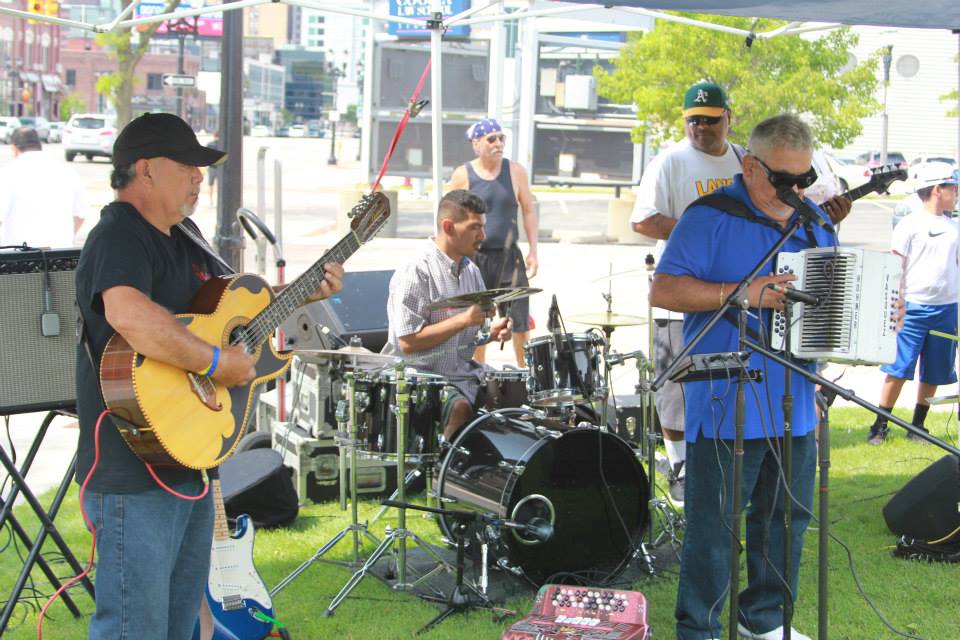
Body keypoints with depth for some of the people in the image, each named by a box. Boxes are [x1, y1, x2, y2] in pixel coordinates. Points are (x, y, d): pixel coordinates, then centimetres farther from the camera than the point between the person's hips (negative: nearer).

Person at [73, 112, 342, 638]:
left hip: (189, 463, 10)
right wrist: (216, 362, -30)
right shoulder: (119, 236, -19)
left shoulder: (181, 238, 14)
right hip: (135, 474, -10)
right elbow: (129, 316, -39)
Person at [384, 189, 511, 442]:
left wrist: (491, 332, -1)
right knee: (461, 408, -31)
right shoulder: (415, 273, -15)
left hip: (465, 371, 8)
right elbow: (408, 342, -19)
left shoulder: (471, 271, 11)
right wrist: (463, 320, -23)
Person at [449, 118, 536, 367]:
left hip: (509, 257, 1)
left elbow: (529, 211, 7)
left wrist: (533, 251, 2)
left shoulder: (515, 171, 2)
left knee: (520, 320, -1)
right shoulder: (463, 175, -2)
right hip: (474, 258, -1)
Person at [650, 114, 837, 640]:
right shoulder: (711, 217, -9)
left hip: (795, 404, 7)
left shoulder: (814, 220, 13)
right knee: (713, 526, -1)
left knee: (787, 518, 16)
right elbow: (662, 290, -17)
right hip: (727, 406, -7)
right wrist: (742, 294, -24)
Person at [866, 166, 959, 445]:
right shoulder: (910, 224, -4)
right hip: (914, 306, -5)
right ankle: (880, 426, 2)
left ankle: (917, 426, 18)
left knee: (934, 374, 7)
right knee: (899, 369, -5)